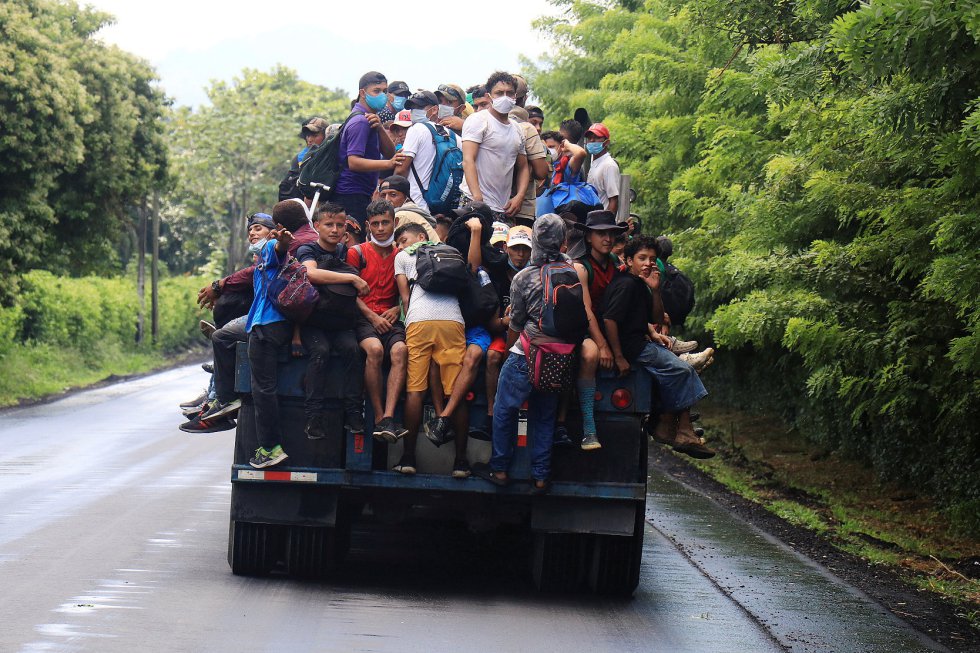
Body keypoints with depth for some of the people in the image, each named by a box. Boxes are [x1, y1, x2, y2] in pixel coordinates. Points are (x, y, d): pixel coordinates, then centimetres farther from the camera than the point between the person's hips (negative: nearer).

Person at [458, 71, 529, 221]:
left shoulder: (517, 130, 20)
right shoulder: (478, 120, -2)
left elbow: (523, 168, 23)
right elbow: (468, 161, -12)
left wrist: (519, 197, 3)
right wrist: (478, 199, -23)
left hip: (503, 209, 7)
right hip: (477, 203, -7)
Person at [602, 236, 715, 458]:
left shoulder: (640, 284, 15)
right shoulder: (626, 284, -16)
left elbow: (656, 319, 18)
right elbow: (609, 319, -24)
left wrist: (655, 290, 1)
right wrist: (618, 357, -24)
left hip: (641, 342, 11)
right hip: (630, 346, -11)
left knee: (684, 370, 10)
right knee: (680, 370, -13)